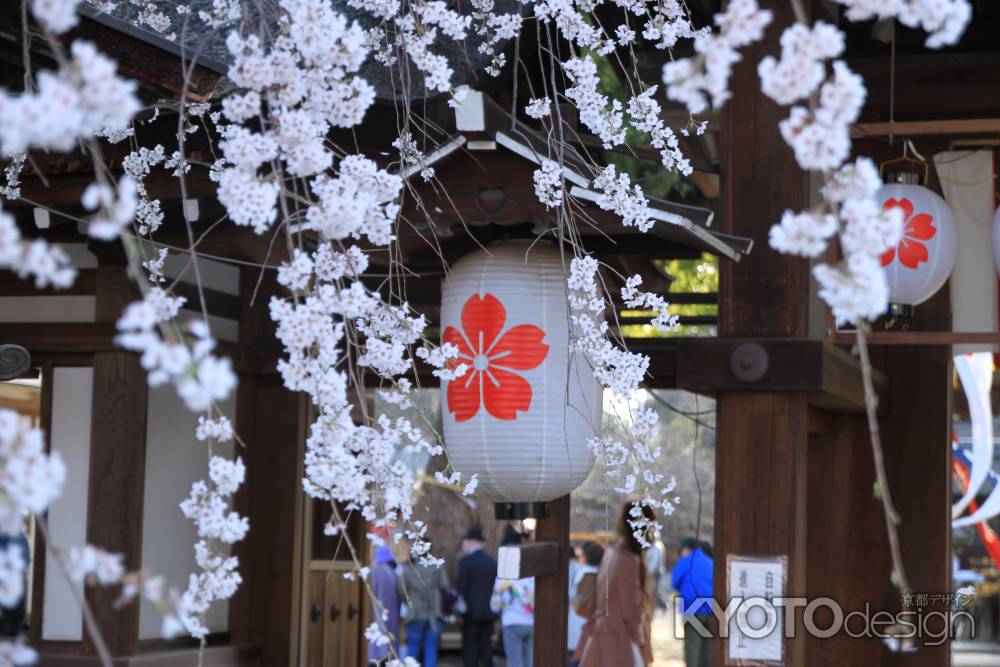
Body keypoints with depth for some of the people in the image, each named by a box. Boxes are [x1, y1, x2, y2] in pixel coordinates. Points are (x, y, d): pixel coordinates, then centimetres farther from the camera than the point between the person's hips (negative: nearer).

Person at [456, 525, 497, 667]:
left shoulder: (466, 561, -10)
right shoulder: (493, 561, 7)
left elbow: (461, 587, -12)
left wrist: (462, 607, -2)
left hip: (471, 613, -5)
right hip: (488, 613, 5)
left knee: (470, 650, -1)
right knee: (486, 649, 9)